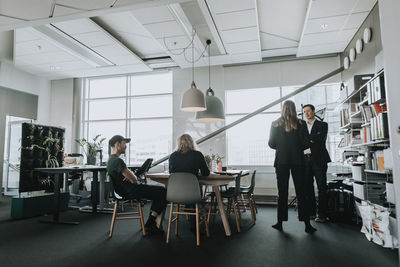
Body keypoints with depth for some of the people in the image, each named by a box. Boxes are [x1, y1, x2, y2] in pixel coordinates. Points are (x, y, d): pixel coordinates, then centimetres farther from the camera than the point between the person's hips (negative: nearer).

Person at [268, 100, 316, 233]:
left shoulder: (275, 124, -1)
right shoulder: (300, 123, -3)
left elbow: (271, 144, 0)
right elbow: (305, 143, -6)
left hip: (281, 161, 1)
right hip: (297, 161, 0)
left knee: (282, 193, 7)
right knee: (301, 192, 6)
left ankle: (280, 223, 12)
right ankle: (307, 224, 9)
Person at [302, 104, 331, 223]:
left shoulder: (322, 125, 6)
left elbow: (321, 138, -12)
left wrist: (306, 137, -12)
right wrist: (310, 140, -8)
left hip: (318, 159, -4)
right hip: (305, 159, 4)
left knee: (321, 187, -2)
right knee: (307, 186, 6)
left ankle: (322, 214, 3)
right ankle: (310, 211, 16)